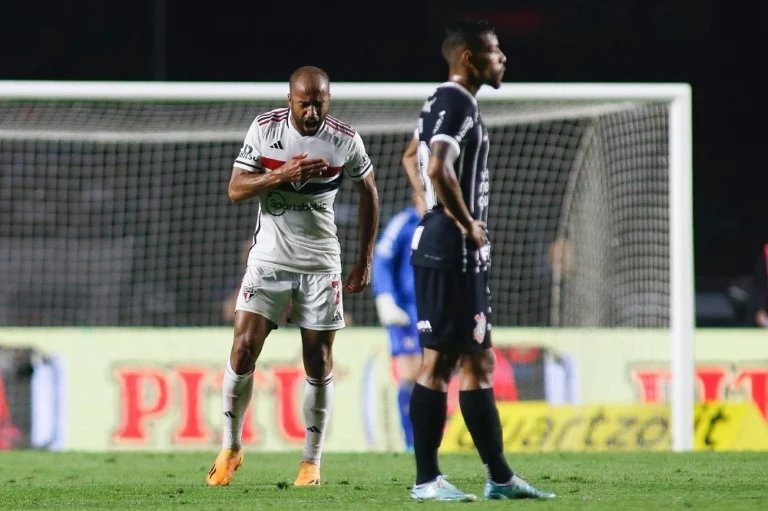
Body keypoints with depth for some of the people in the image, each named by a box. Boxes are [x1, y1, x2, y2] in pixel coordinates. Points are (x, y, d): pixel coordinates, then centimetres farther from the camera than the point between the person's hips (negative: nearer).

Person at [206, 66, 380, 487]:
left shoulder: (345, 140, -6)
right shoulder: (264, 129, -7)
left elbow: (368, 194, 9)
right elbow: (236, 190, -7)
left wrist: (365, 259, 8)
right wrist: (283, 174, -23)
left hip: (320, 264, 0)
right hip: (268, 259, 0)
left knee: (319, 363, 0)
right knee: (243, 350, -8)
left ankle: (312, 461, 10)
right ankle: (230, 449, 8)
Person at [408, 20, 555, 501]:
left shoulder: (450, 103, 18)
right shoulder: (457, 103, -13)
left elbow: (420, 162, 29)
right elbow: (439, 169, -28)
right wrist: (467, 225, -17)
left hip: (463, 255, 11)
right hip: (451, 251, -11)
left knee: (479, 363, 12)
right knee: (439, 362, -7)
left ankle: (500, 478, 16)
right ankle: (427, 479, -4)